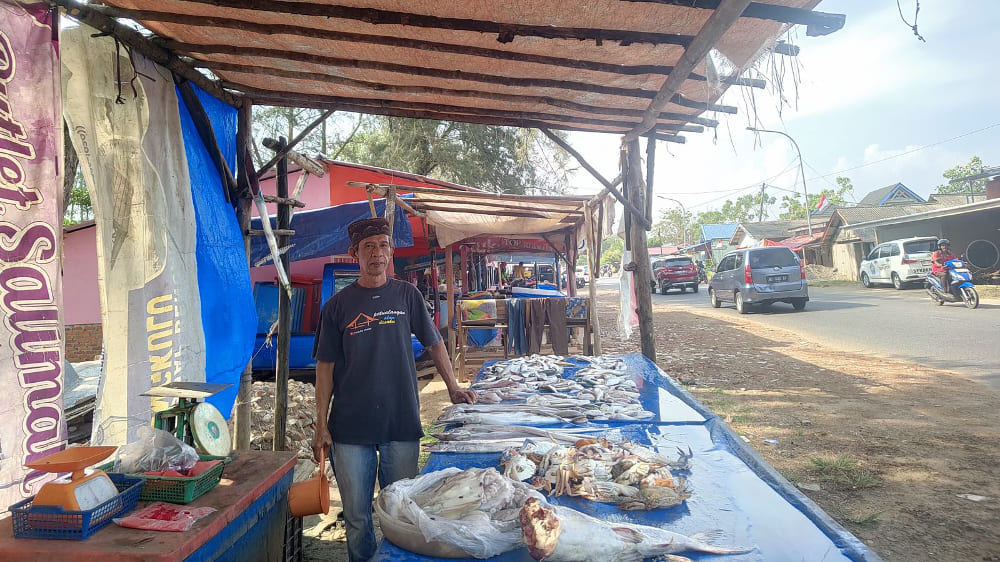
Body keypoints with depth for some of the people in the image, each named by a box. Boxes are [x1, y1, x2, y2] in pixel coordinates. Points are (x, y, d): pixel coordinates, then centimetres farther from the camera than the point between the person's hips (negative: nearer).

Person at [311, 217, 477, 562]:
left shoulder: (406, 295, 4)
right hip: (350, 429, 0)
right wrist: (321, 427, -1)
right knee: (357, 517, 9)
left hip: (402, 425, 1)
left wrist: (453, 388, 7)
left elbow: (433, 343, 13)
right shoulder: (338, 306, 2)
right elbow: (326, 367, 3)